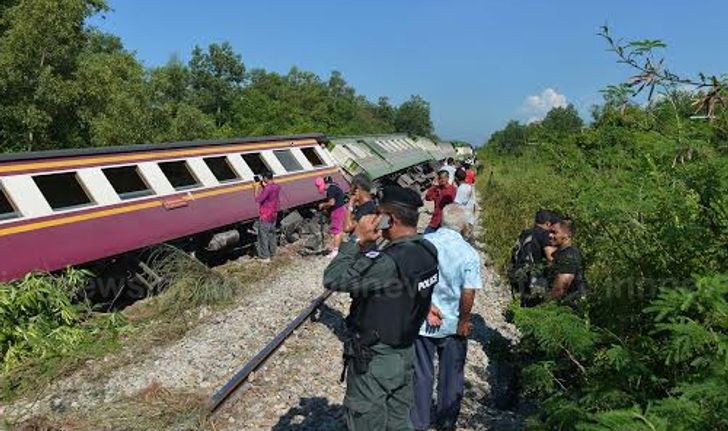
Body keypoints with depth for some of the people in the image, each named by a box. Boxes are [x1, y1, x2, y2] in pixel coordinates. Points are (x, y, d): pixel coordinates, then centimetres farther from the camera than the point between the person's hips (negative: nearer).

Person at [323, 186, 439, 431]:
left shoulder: (388, 262, -31)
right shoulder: (427, 250, -4)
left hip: (373, 360, -8)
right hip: (406, 354, 8)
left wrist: (357, 240, -21)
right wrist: (367, 245, -4)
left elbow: (332, 279, -27)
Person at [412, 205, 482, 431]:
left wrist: (427, 306, -7)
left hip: (422, 320, 1)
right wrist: (464, 320, -2)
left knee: (422, 374, 14)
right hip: (453, 324, -1)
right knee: (451, 375, 18)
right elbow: (468, 293, -14)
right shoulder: (469, 254, -13)